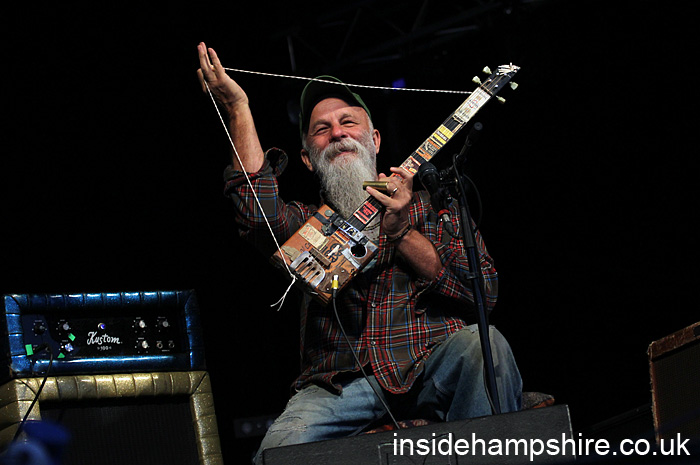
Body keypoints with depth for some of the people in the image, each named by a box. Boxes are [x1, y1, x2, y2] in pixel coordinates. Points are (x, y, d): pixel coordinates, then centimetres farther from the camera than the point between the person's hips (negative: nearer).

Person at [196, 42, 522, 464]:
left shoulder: (431, 204, 18)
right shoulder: (306, 223, 20)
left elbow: (485, 293, 4)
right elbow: (259, 211, -7)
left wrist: (401, 231, -6)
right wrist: (238, 109, -5)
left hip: (432, 367, 1)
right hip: (341, 379, 0)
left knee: (481, 342, -33)